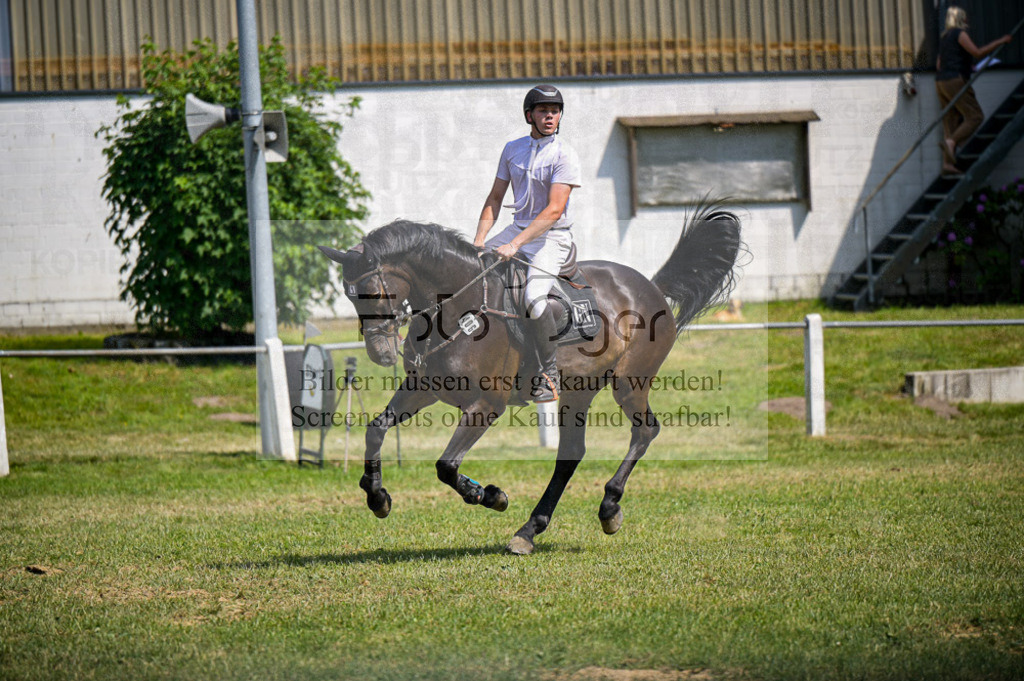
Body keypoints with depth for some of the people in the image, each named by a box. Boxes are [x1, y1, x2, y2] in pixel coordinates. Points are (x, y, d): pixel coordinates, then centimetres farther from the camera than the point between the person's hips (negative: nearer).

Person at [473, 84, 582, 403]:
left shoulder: (565, 156, -11)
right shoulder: (513, 149, 8)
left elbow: (554, 210, -20)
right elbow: (495, 198, 13)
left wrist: (515, 244, -27)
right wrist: (480, 240, -2)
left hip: (552, 237, -7)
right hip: (519, 229, 7)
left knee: (533, 298, -29)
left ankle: (548, 371, -11)